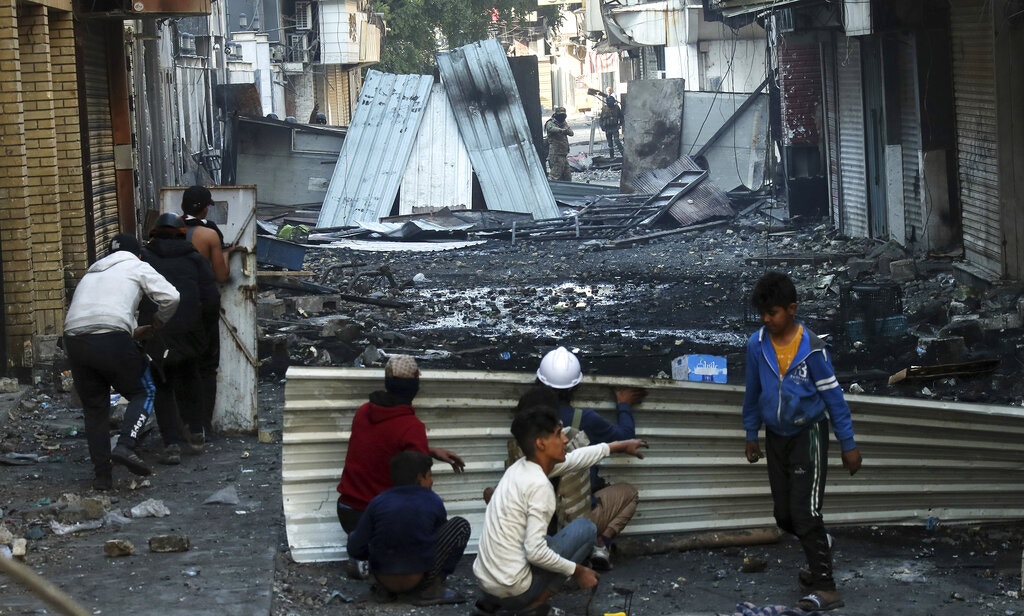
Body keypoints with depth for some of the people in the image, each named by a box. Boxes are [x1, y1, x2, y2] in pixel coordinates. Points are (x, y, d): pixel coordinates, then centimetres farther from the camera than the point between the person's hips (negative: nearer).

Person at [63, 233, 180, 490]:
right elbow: (170, 297, 4)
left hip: (74, 340, 5)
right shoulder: (137, 267, 17)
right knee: (142, 393, 14)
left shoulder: (91, 274, 34)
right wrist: (157, 323, 22)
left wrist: (137, 331, 42)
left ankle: (102, 474, 12)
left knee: (94, 407, 15)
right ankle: (125, 445, -9)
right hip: (111, 340, -5)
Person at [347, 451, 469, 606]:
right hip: (418, 578, -3)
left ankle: (384, 588, 14)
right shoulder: (434, 503, -2)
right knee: (461, 525, 8)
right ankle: (429, 589, 4)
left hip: (383, 578, 3)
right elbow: (441, 535, 16)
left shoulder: (377, 503, 0)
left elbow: (355, 550, -2)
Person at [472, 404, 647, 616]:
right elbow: (535, 552, -23)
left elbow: (575, 458, 24)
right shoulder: (539, 485, -19)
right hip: (512, 589, -8)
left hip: (485, 580, 8)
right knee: (585, 528, 4)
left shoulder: (521, 467, 7)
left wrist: (619, 446, 33)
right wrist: (577, 571, -9)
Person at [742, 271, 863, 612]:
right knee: (784, 515, 11)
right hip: (776, 437, 5)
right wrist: (751, 435, 14)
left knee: (805, 512, -13)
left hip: (808, 434, -5)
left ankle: (825, 588, -7)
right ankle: (820, 546, 41)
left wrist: (848, 444, -8)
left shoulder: (811, 347, -18)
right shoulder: (756, 345, -7)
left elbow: (833, 395, -11)